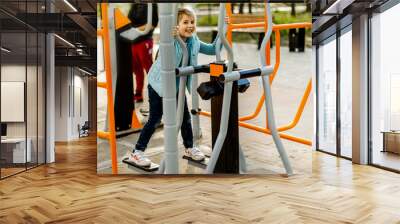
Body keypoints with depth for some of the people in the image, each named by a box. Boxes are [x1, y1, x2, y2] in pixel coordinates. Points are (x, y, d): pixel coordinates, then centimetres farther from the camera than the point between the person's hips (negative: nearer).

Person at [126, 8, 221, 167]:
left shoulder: (194, 41, -3)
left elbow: (213, 50, 4)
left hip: (178, 86, 6)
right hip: (159, 85, -5)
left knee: (185, 117, 10)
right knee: (155, 119, -2)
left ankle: (189, 148, 31)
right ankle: (136, 152, 12)